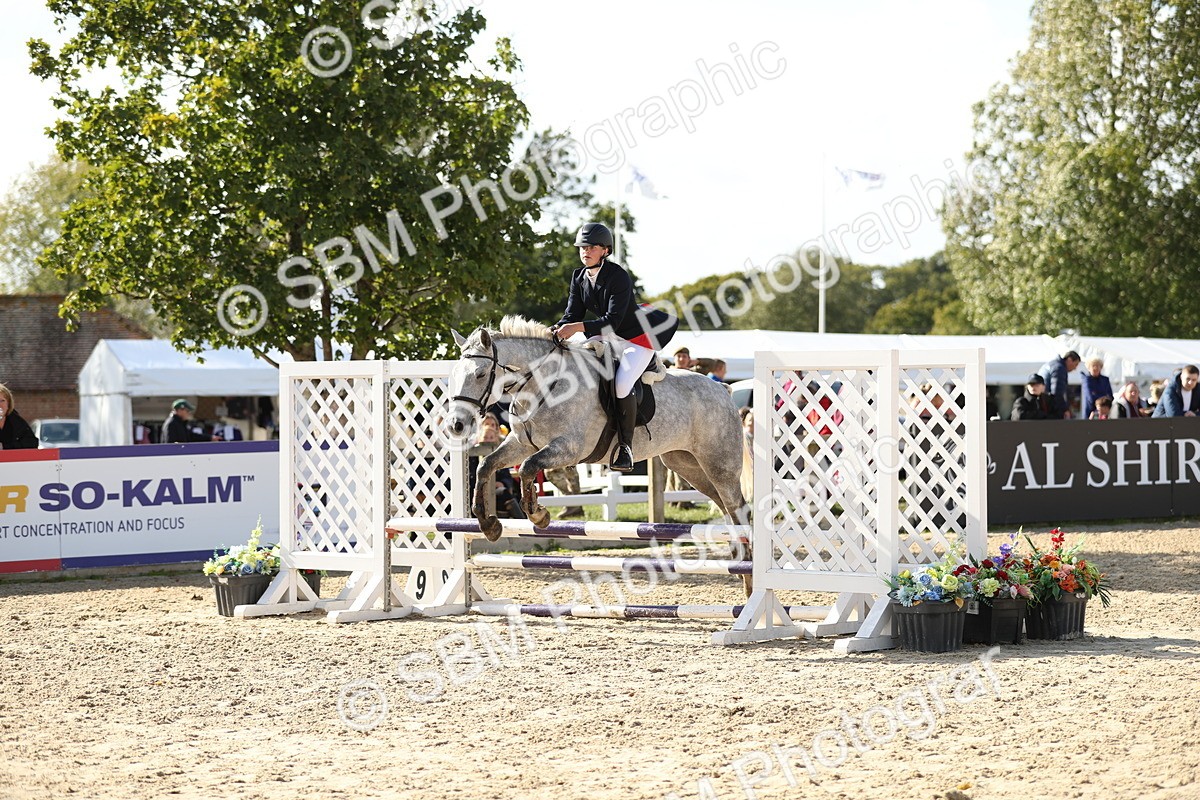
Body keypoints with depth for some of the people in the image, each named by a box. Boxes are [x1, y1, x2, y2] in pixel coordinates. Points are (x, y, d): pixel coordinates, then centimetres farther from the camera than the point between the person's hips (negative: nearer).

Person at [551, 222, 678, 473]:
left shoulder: (618, 277, -25)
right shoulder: (579, 278, -1)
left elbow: (612, 321, -30)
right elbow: (572, 315, -1)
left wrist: (578, 327, -40)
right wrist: (557, 332, -22)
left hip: (639, 337, -8)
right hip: (610, 337, 8)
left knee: (622, 384, -28)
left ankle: (625, 447, -17)